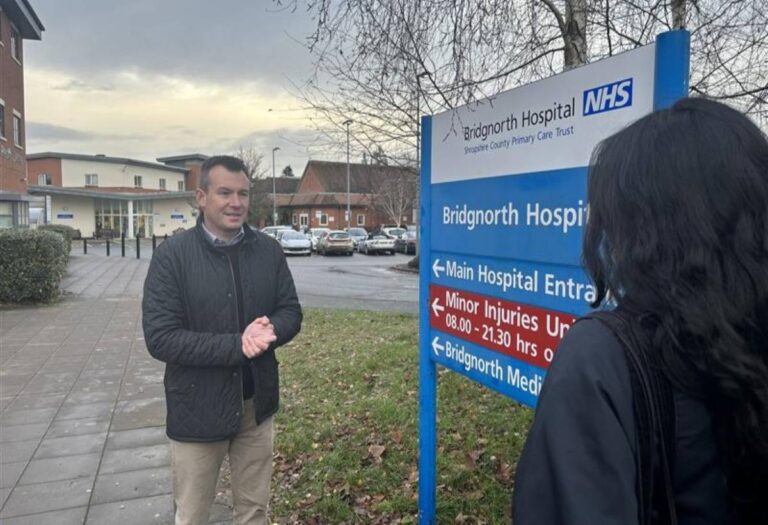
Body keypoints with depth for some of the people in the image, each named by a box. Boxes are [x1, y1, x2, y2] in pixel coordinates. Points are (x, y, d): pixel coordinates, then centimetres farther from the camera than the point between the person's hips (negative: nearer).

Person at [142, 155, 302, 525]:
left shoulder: (269, 250, -2)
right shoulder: (171, 256, -13)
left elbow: (291, 311, 2)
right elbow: (160, 338, -17)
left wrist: (268, 331, -21)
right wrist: (237, 345, -25)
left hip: (256, 403, 3)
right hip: (197, 408, -3)